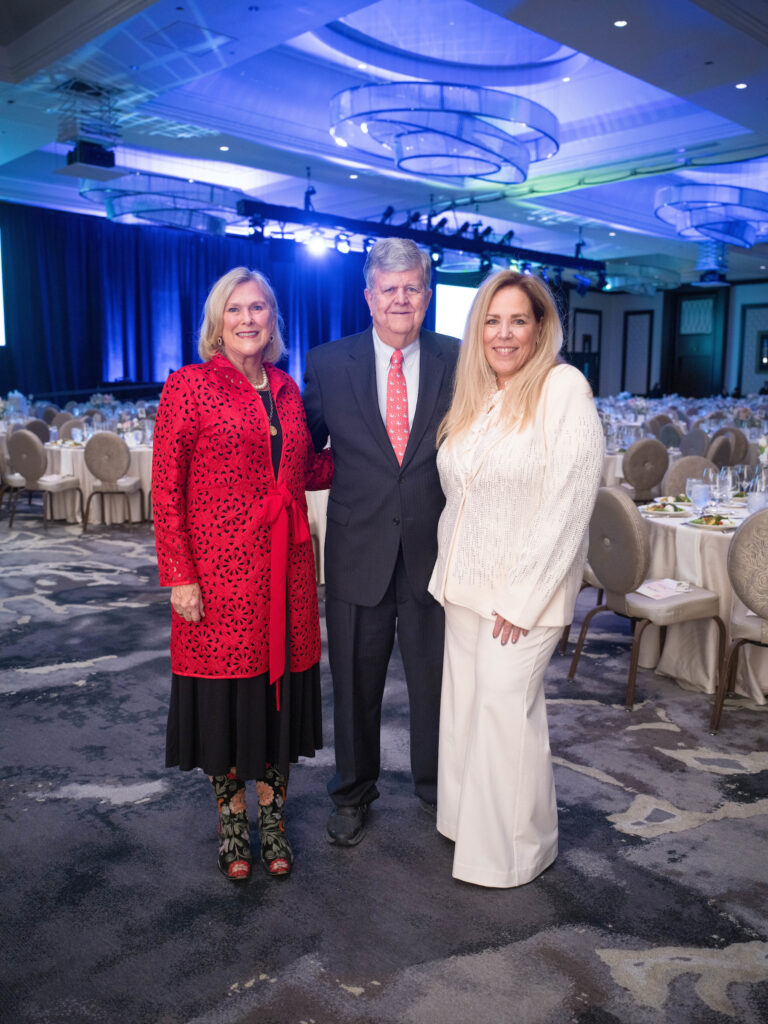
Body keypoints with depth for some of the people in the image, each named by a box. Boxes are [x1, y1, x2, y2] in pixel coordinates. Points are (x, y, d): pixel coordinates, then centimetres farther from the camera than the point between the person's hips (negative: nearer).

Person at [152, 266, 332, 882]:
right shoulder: (188, 386, -4)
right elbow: (166, 488, -7)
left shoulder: (287, 390, 11)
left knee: (281, 681, 12)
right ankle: (232, 817, 30)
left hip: (285, 565, 5)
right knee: (224, 691, 7)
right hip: (219, 565, -4)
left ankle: (272, 813, 32)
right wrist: (179, 575, -12)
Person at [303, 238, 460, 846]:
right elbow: (303, 446, 6)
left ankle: (437, 787, 40)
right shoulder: (328, 363, 0)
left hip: (435, 550, 0)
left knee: (437, 678, 16)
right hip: (359, 550, 0)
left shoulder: (458, 362, -1)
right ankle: (354, 793, 38)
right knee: (355, 682, 15)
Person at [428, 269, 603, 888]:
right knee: (464, 703, 14)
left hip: (525, 587, -7)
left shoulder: (563, 387, -11)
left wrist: (520, 597, -17)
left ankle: (517, 849, 19)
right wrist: (450, 570, 8)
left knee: (504, 704, -3)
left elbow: (570, 501, -17)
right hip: (464, 584, 7)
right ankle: (467, 819, 34)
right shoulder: (474, 398, 11)